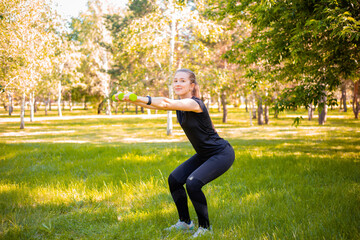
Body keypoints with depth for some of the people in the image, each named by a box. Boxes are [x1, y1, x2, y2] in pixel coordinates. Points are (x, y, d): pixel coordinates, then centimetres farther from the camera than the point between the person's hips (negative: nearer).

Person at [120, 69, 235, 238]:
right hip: (204, 155, 9)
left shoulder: (194, 103, -23)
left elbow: (167, 103, -39)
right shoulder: (179, 104, 3)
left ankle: (204, 227, -3)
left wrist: (139, 98, -50)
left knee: (193, 183, -23)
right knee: (174, 179, 2)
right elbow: (157, 104, -5)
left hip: (222, 154, -9)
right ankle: (185, 223, 18)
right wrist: (131, 100, -20)